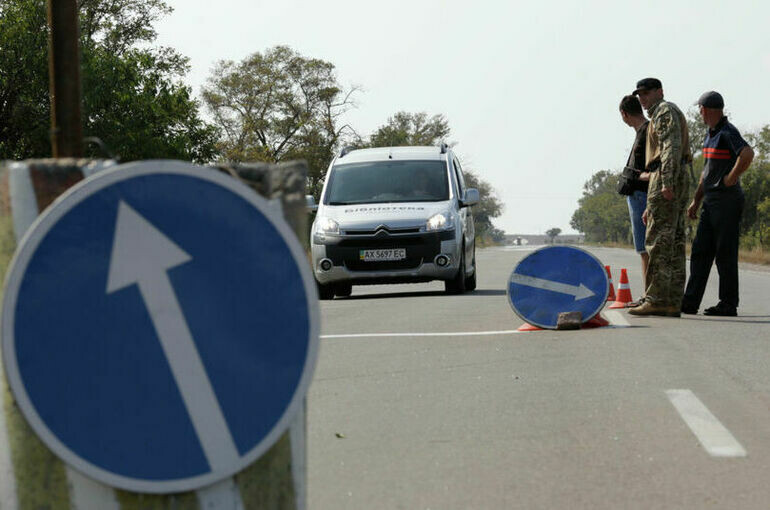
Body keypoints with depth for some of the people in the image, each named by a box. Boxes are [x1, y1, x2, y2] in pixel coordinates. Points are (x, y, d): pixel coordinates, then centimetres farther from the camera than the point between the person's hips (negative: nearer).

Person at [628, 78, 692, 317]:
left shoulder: (665, 111, -2)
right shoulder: (659, 116, 29)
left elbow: (672, 147, -16)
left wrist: (666, 182, -27)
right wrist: (651, 206, 27)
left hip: (666, 178, -10)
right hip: (677, 182, 10)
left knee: (659, 240, -13)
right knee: (674, 243, 5)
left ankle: (656, 299, -17)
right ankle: (673, 303, 4)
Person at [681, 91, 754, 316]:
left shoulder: (727, 132, -13)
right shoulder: (710, 134, 17)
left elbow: (748, 153, -31)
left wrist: (731, 178, -21)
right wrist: (696, 201, 22)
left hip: (727, 199, -10)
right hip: (711, 201, 10)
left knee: (725, 253, -5)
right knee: (700, 251, 8)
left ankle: (728, 304, 1)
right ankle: (690, 302, 9)